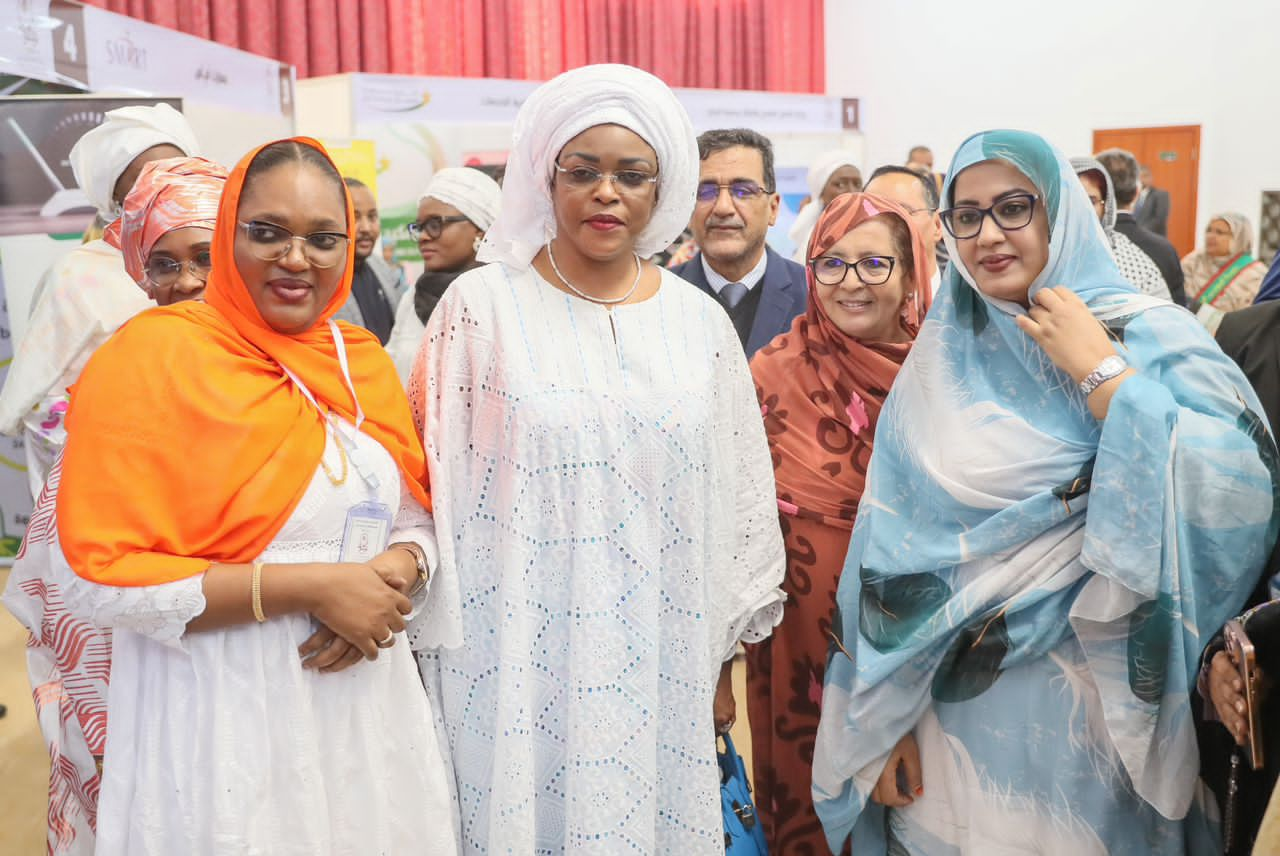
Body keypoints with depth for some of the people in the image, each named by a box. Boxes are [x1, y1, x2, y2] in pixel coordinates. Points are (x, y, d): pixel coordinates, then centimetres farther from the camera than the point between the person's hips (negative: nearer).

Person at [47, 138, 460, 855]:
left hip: (366, 701, 5)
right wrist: (309, 586, -20)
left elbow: (417, 516, 11)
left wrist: (395, 573, -12)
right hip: (224, 720, -5)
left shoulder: (364, 361, 5)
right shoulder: (155, 356, -12)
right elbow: (97, 574, -16)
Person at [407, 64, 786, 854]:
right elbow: (437, 480, -1)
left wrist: (722, 663, 11)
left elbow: (739, 496, 8)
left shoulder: (700, 321, 3)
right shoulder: (483, 304, -4)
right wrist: (439, 655, 0)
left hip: (658, 661, 2)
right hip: (520, 653, -2)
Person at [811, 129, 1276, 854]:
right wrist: (883, 721, 0)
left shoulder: (1151, 337, -8)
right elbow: (890, 545, 0)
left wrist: (1099, 371, -20)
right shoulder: (940, 360, 1)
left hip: (1092, 715, -2)